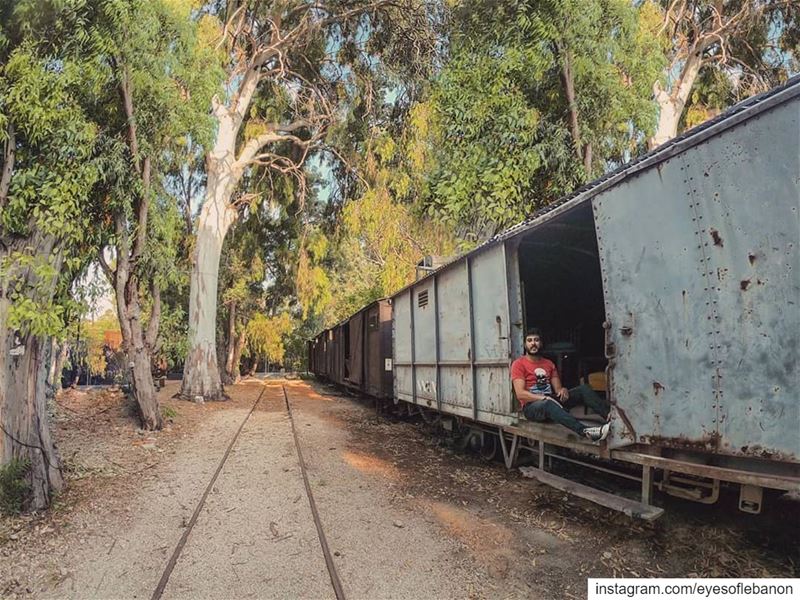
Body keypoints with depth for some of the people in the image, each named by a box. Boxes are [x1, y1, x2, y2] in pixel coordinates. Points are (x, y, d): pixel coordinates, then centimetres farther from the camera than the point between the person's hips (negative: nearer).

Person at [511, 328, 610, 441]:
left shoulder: (549, 363, 16)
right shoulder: (518, 364, -2)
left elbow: (558, 388, 11)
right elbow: (520, 394, -13)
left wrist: (563, 390, -14)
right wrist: (544, 398, -24)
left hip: (551, 401, 6)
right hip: (532, 406, -6)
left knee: (583, 389, -13)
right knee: (548, 404, -40)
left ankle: (609, 415, -34)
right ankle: (586, 431, -57)